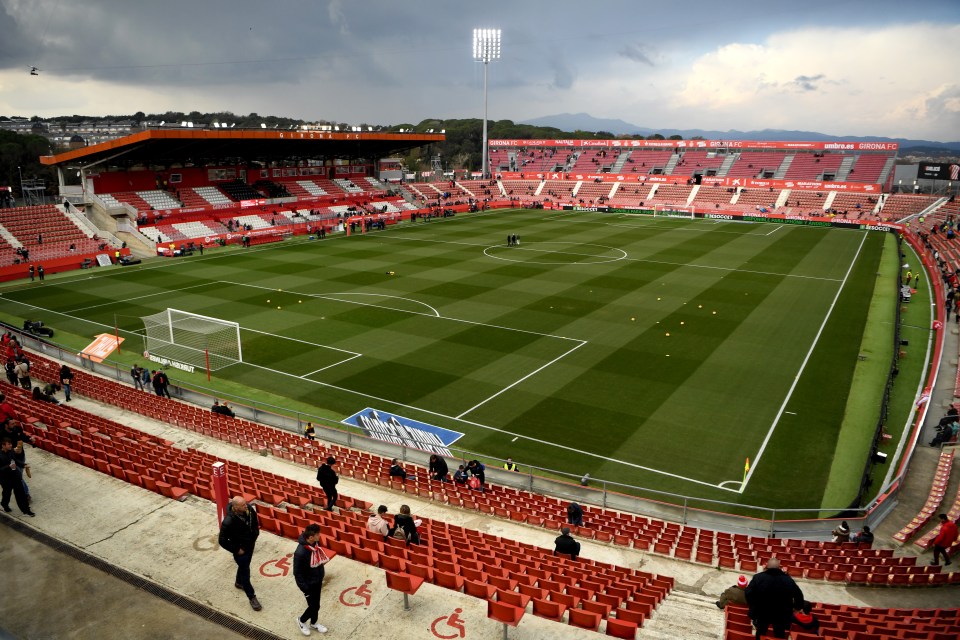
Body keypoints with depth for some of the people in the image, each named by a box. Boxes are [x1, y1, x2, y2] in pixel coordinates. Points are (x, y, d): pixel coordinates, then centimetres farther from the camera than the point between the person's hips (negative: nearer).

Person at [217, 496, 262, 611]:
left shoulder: (249, 509, -20)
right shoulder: (229, 522, -36)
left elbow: (255, 521, 4)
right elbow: (222, 541, -25)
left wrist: (255, 536, 5)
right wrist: (236, 550, -17)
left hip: (250, 545, 6)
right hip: (240, 549, -6)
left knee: (244, 565, 28)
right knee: (245, 571, 9)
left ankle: (239, 582, 57)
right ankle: (252, 597, 26)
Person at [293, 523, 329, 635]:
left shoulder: (316, 543, -11)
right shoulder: (300, 552, -35)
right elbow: (297, 573, -24)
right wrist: (305, 589, -17)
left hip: (317, 581, 7)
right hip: (309, 584, -7)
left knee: (316, 604, 22)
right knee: (314, 606, 8)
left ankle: (313, 623, 46)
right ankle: (301, 621, 37)